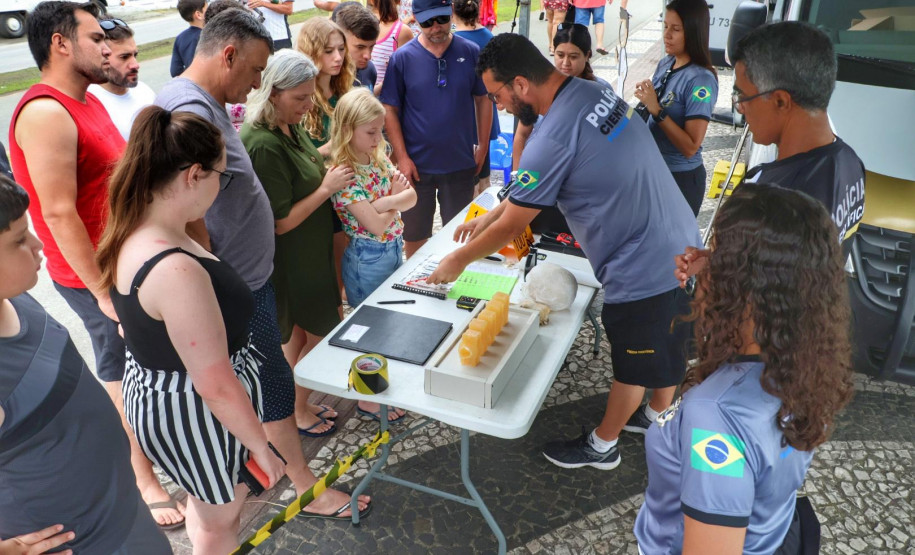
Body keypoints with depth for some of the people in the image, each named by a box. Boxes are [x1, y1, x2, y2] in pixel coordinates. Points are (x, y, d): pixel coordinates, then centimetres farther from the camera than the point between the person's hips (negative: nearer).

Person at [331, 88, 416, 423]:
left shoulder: (378, 156, 1)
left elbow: (411, 196, -5)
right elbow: (377, 224, -26)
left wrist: (383, 201, -22)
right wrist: (396, 198, -10)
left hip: (395, 249, 7)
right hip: (367, 258, -7)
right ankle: (368, 401, 27)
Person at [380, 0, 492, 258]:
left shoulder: (470, 52, -4)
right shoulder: (402, 58, -8)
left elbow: (484, 99, 5)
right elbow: (390, 110, -5)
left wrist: (483, 146, 3)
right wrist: (402, 157, -10)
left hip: (461, 163, 1)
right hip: (417, 164, -1)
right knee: (414, 234, 14)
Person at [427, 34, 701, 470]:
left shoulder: (552, 140, -27)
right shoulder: (595, 91, 1)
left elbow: (511, 227, -15)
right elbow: (531, 189, 13)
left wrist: (459, 260, 1)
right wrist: (490, 216, 15)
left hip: (643, 270, -9)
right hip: (681, 245, 9)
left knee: (634, 363, 13)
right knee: (667, 347, 27)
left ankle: (601, 447, 37)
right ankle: (658, 418, 52)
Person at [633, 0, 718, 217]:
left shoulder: (701, 79, -20)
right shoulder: (666, 63, 0)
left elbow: (690, 147, -24)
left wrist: (656, 110, -29)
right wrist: (645, 99, -5)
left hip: (681, 177, -7)